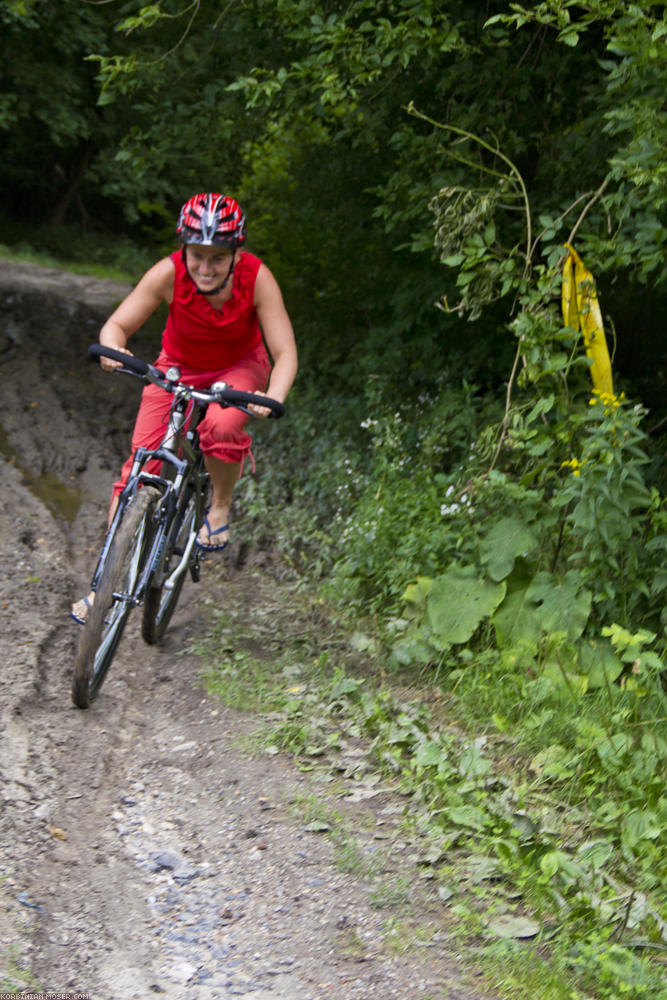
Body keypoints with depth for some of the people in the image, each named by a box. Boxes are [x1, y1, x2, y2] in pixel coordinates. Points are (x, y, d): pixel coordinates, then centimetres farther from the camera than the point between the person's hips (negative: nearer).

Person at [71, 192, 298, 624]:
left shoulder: (257, 278, -29)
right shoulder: (170, 273, -28)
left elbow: (285, 354, -29)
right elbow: (116, 325, -24)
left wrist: (272, 399, -49)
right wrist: (114, 349, -48)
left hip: (239, 367, -1)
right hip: (179, 368, 1)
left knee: (222, 425, -34)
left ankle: (221, 507, -4)